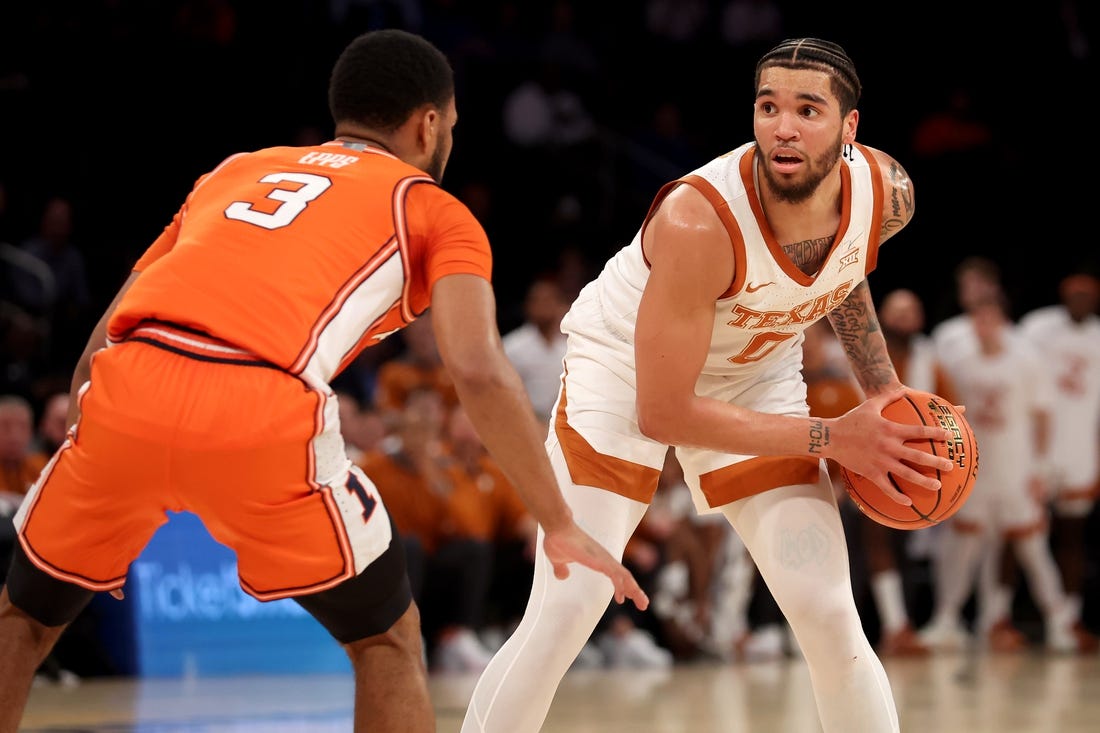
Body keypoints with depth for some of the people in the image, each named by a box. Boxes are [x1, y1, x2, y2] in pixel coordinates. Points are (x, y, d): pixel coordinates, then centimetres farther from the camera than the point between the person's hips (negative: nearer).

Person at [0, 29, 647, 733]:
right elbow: (478, 370, 3)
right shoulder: (436, 211, 20)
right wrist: (559, 525, 9)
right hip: (263, 415, -4)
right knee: (388, 641, 19)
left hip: (127, 390, 4)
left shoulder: (233, 170, 32)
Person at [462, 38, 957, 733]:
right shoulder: (698, 223, -38)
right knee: (561, 617, -14)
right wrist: (828, 438, -28)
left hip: (757, 376, 5)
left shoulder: (888, 194, -20)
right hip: (626, 369, -4)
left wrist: (883, 385, 0)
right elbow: (661, 413, -30)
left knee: (831, 618, -6)